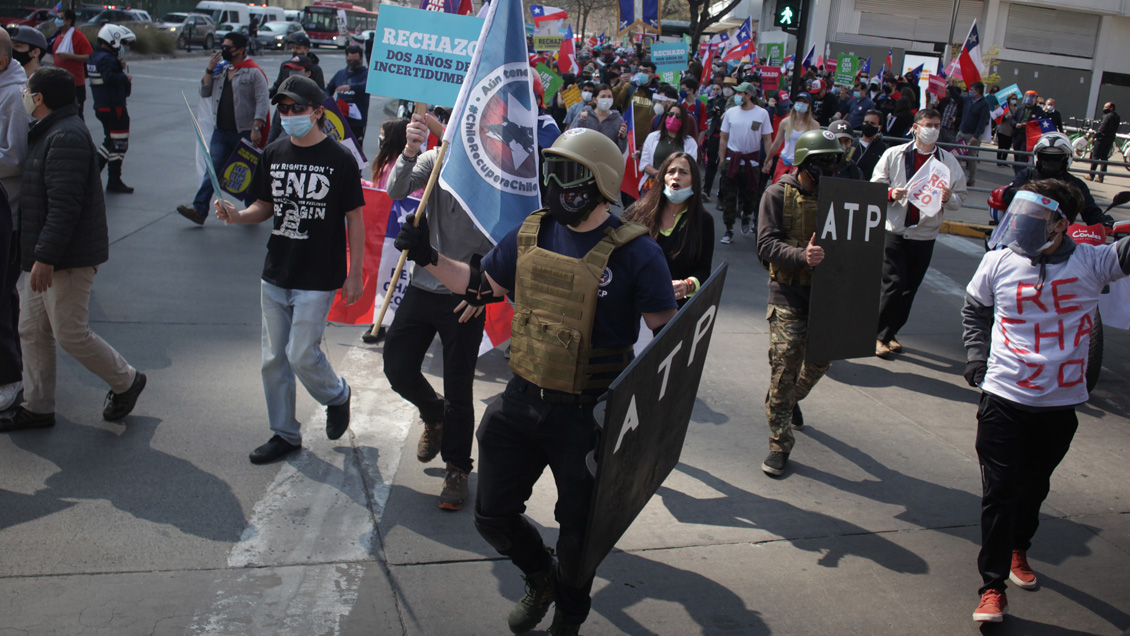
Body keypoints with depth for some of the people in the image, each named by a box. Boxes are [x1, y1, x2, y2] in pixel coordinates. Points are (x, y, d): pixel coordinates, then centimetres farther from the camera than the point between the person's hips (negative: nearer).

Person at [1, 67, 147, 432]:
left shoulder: (66, 137, -19)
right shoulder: (48, 134, 16)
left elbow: (64, 205, -26)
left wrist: (45, 257, -27)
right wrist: (38, 255, 23)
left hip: (67, 259, -11)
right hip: (45, 257, 11)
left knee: (70, 334, -3)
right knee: (31, 331, 12)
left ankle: (126, 382, 16)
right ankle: (37, 406, 20)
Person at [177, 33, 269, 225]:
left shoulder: (254, 72, -8)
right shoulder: (220, 69, 11)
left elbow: (262, 102, -13)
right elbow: (205, 92, 12)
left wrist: (256, 128, -22)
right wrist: (209, 70, 0)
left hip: (244, 133, -5)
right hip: (220, 132, 5)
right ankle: (199, 209, -4)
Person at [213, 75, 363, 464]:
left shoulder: (339, 160, -8)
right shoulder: (273, 155, 6)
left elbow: (354, 219, -4)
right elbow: (265, 207, 14)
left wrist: (355, 274, -5)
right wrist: (237, 216, -8)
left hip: (318, 279, -5)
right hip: (275, 275, 6)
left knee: (301, 355, -8)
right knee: (273, 359, 10)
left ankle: (337, 395, 24)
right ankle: (284, 434, 25)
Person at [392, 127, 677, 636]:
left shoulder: (634, 254, -16)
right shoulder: (531, 235, 1)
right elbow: (481, 285, 15)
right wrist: (428, 258, 3)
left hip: (588, 417, -5)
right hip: (520, 403, 5)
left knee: (578, 530, 14)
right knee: (493, 516, 15)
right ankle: (541, 579, 47)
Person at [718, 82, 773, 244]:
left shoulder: (762, 113, -3)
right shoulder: (731, 113, 2)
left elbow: (767, 139, 2)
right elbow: (723, 138, 7)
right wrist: (722, 159, 2)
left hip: (752, 160, -1)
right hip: (732, 158, 1)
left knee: (750, 194, 10)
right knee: (728, 196, -3)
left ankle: (747, 215, 41)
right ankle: (729, 230, 5)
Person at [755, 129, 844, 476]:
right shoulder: (779, 195, -4)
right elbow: (766, 245, -12)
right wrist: (801, 256, -30)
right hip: (789, 294, -4)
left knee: (819, 361, 15)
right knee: (784, 367, -6)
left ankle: (793, 399, 48)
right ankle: (779, 445, 6)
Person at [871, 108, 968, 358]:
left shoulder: (949, 162, 7)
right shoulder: (894, 154, 2)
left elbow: (960, 198, 9)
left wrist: (948, 199, -13)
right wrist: (890, 194, -18)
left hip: (925, 234, 3)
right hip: (894, 231, -3)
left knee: (909, 289, 8)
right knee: (894, 284, -10)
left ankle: (890, 333, 24)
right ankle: (879, 335, 4)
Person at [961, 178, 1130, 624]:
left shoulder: (1092, 262, -6)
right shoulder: (1000, 262, -5)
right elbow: (973, 310, 11)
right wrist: (976, 358, 1)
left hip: (1061, 404, 1)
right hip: (1004, 398, -1)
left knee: (1034, 487, 19)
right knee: (999, 493, 0)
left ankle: (1018, 549, 45)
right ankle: (992, 587, 10)